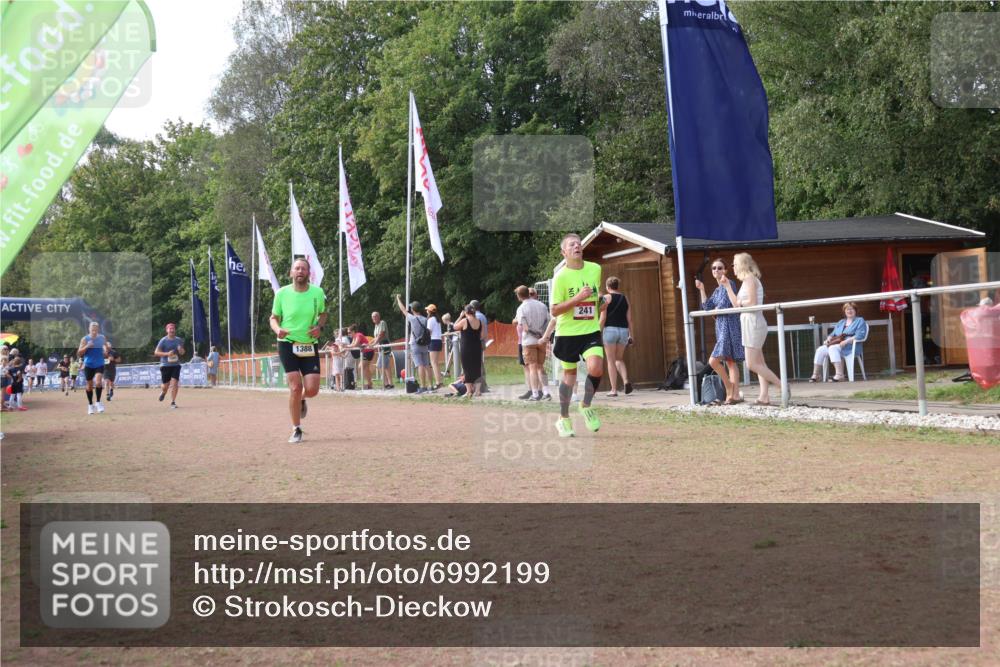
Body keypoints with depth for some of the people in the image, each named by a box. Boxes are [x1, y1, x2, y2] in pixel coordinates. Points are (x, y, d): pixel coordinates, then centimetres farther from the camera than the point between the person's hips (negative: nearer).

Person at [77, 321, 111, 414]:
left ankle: (98, 402, -6)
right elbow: (79, 353, -6)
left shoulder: (102, 338, 2)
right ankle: (90, 405, 21)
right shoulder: (85, 339, -3)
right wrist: (87, 346, -22)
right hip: (88, 365, 0)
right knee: (89, 385, 7)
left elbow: (106, 353, 13)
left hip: (99, 365, 0)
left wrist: (108, 348, -10)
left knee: (98, 382, -20)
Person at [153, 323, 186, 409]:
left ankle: (173, 402, -2)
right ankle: (163, 392, 38)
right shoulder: (163, 341, -6)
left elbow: (182, 353, 18)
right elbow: (156, 352, -7)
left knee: (174, 383, -10)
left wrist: (181, 350, -6)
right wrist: (167, 353, -20)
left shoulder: (179, 340, 7)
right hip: (165, 365, -2)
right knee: (165, 385, 2)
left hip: (176, 365, 2)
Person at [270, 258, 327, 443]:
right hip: (287, 344, -2)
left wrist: (320, 327, -7)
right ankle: (296, 430, 5)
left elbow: (323, 314, 14)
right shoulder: (282, 293, -6)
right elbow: (274, 318, 5)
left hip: (309, 346, 2)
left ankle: (302, 400, 34)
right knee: (295, 387, -11)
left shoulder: (317, 293, -4)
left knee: (312, 389, -6)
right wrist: (277, 329, -18)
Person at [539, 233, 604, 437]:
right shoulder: (561, 276, -10)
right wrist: (578, 298, -22)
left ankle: (586, 406, 8)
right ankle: (564, 419, 27)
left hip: (591, 330, 2)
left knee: (596, 368, -20)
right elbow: (555, 310, -14)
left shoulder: (595, 269, 3)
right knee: (569, 374, 8)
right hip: (568, 332, -2)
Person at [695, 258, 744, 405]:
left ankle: (729, 387, 0)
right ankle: (735, 395, 5)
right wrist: (701, 289, 5)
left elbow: (725, 305, -14)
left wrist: (715, 311, 5)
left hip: (729, 325, -9)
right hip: (721, 327, 9)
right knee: (730, 362, 6)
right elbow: (707, 307, 8)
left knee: (713, 361, -14)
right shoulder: (717, 290, 19)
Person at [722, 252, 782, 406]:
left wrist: (741, 302, -4)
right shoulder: (748, 280, 17)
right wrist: (727, 286, 19)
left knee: (752, 364, -11)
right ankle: (764, 396, 4)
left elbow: (752, 302, -22)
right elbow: (737, 303, 17)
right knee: (759, 363, 6)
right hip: (750, 323, 11)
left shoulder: (749, 279, -12)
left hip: (753, 323, -11)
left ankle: (783, 386, -11)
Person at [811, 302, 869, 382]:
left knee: (833, 348, -36)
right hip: (836, 344, 6)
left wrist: (845, 341, -21)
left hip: (851, 346, -6)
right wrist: (829, 339, -2)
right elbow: (833, 334, 24)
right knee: (820, 350, -19)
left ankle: (840, 375, -42)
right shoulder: (840, 322, 29)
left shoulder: (860, 321, 8)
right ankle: (815, 376, -19)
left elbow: (859, 336, -8)